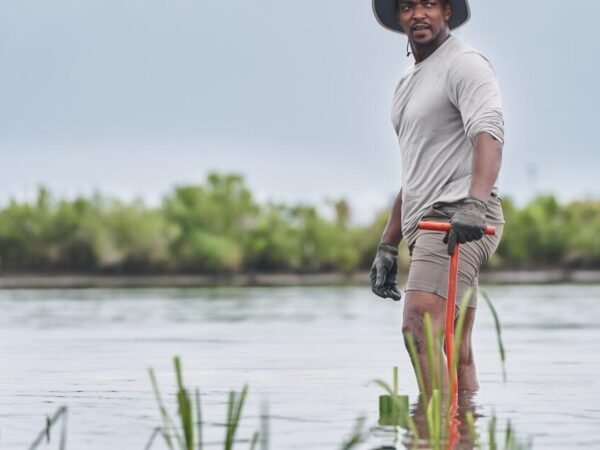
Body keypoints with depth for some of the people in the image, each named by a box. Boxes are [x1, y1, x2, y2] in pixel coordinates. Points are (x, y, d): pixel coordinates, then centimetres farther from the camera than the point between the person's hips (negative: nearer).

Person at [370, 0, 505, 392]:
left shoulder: (465, 64, -5)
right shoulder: (409, 81, 24)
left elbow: (488, 131, -23)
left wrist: (475, 203, -39)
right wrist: (388, 245, 27)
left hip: (460, 220, -9)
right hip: (426, 226, 9)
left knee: (420, 326, -26)